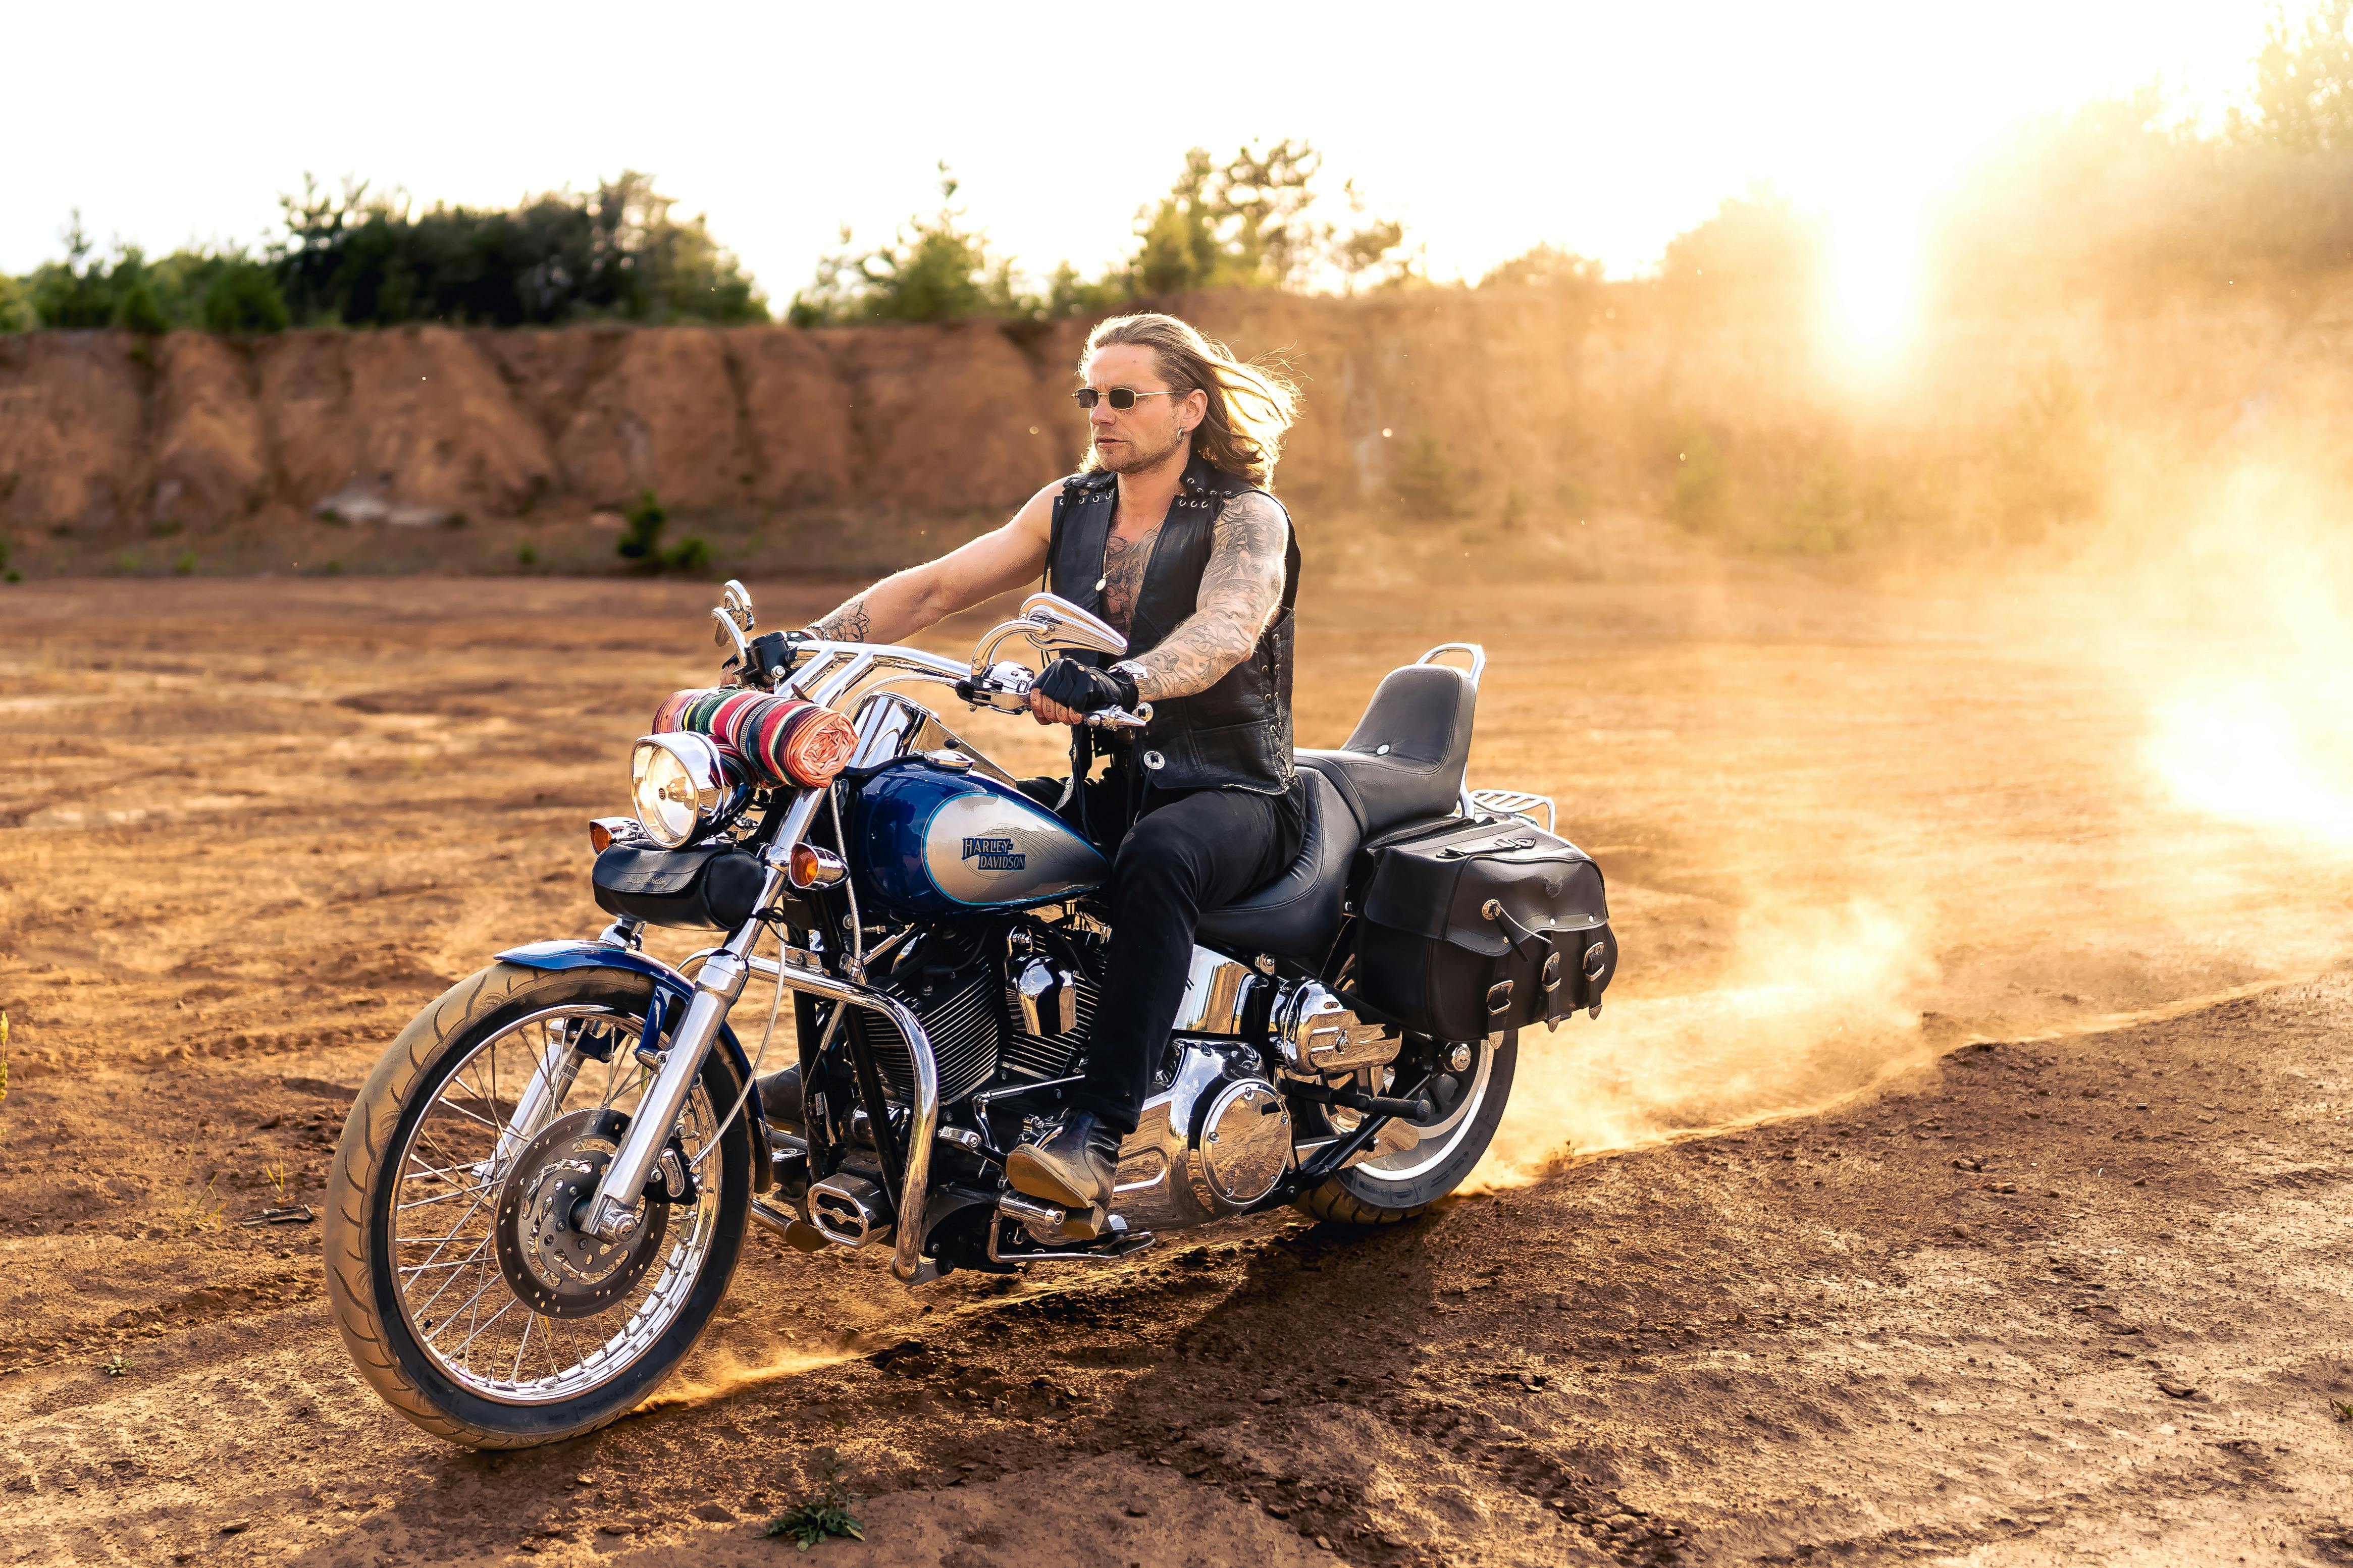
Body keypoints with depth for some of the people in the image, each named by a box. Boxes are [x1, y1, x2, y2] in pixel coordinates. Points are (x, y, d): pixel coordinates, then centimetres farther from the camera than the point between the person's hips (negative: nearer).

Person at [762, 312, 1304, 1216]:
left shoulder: (1247, 517, -8)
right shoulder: (1070, 507, 11)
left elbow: (1227, 629, -30)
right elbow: (937, 588, 4)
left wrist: (1118, 682, -50)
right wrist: (809, 644, -10)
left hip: (1232, 796, -6)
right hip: (1102, 791, 6)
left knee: (1157, 860, -40)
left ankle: (1095, 1137, -40)